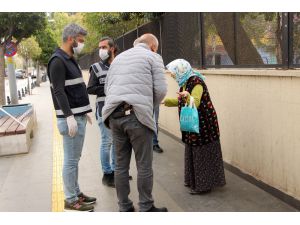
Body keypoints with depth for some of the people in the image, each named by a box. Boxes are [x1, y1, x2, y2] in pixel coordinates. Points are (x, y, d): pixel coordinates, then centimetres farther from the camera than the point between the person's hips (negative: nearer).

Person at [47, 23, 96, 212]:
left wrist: (85, 111, 21)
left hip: (79, 116, 10)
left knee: (75, 159, 15)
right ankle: (71, 200, 6)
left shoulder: (70, 60, 18)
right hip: (71, 118, -10)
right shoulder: (58, 61, -11)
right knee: (71, 161, -3)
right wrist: (69, 116, -24)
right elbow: (59, 91, -19)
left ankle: (76, 193, 25)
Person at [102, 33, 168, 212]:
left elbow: (107, 88, 19)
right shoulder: (153, 57, 8)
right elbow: (161, 90, -1)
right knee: (144, 166, 4)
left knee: (121, 165, 10)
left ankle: (125, 208, 19)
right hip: (137, 115, -5)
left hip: (114, 115, 6)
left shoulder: (119, 57, 24)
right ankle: (146, 208, 13)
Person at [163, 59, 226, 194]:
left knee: (202, 153, -1)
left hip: (203, 124, -9)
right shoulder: (185, 82, 9)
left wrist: (187, 96, -49)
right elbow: (181, 101, 23)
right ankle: (194, 181, 30)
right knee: (192, 153, 17)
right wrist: (166, 101, 29)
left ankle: (204, 185, 9)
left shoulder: (196, 82, -18)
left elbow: (195, 103, -30)